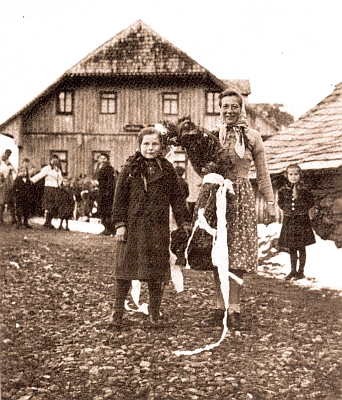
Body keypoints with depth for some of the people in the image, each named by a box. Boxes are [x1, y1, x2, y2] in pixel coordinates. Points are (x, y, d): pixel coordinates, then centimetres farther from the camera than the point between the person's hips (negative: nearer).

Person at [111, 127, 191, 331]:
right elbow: (120, 197, 3)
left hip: (159, 227, 1)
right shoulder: (130, 168, 4)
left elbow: (177, 197, 8)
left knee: (157, 270, 6)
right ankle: (118, 313, 11)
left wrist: (184, 222, 2)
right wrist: (120, 223, -4)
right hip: (133, 226, -1)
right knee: (126, 267, 1)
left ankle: (154, 314, 19)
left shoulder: (167, 169, 6)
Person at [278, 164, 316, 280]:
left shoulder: (304, 190, -4)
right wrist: (287, 209, -1)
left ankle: (301, 271, 14)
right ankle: (293, 271, 20)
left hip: (302, 221, -2)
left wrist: (302, 208, -7)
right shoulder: (283, 190, 1)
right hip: (288, 221, 2)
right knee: (291, 248, 10)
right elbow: (280, 203, 12)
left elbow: (311, 202, 2)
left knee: (301, 247, 4)